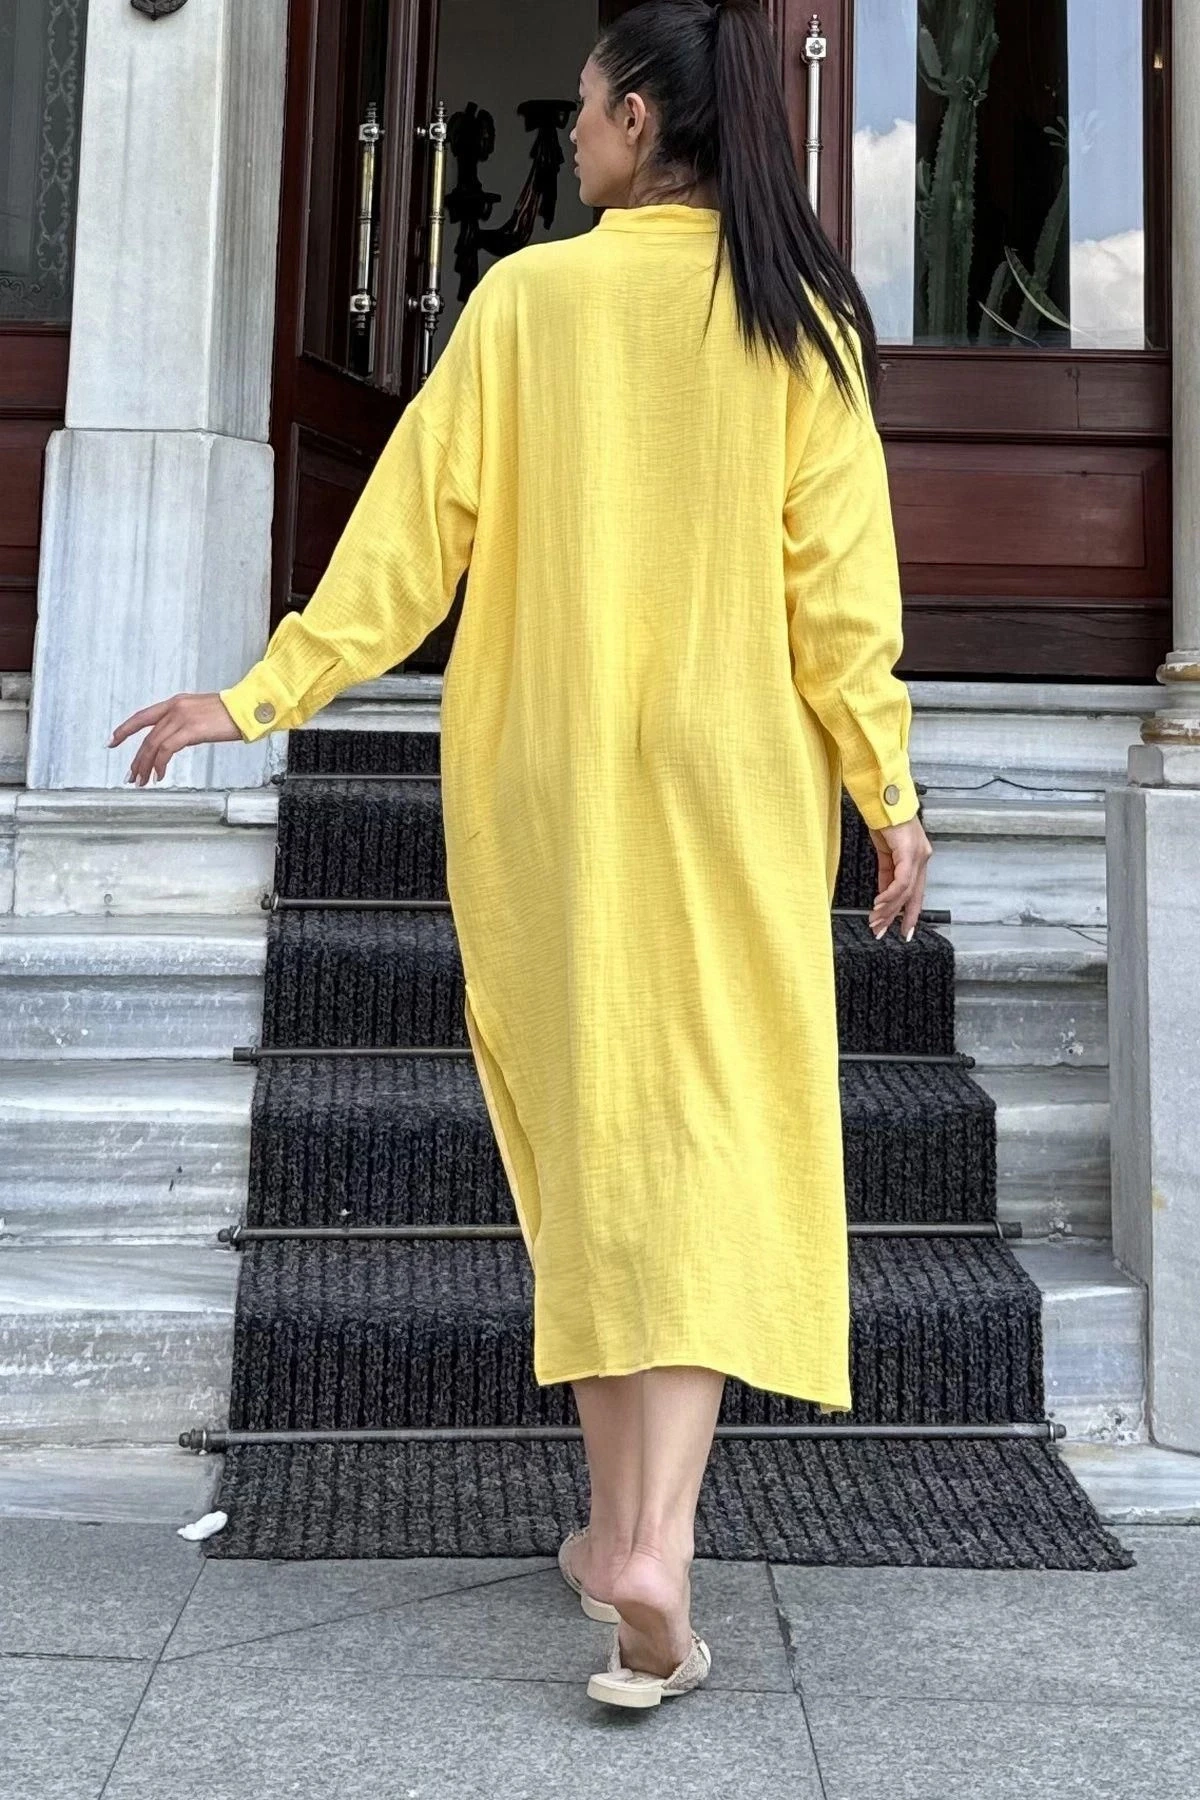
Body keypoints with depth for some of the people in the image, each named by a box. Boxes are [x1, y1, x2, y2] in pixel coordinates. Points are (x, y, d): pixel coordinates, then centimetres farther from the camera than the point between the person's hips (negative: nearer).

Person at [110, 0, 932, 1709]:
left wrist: (266, 692, 3)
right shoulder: (801, 318, 2)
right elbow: (838, 576, -3)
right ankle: (654, 1540, -14)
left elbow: (415, 528, -3)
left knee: (583, 1130, 11)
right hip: (734, 780, 0)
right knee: (708, 1137, -1)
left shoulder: (527, 298, 1)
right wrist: (890, 788, 1)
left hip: (548, 783, 1)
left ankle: (618, 1521, 21)